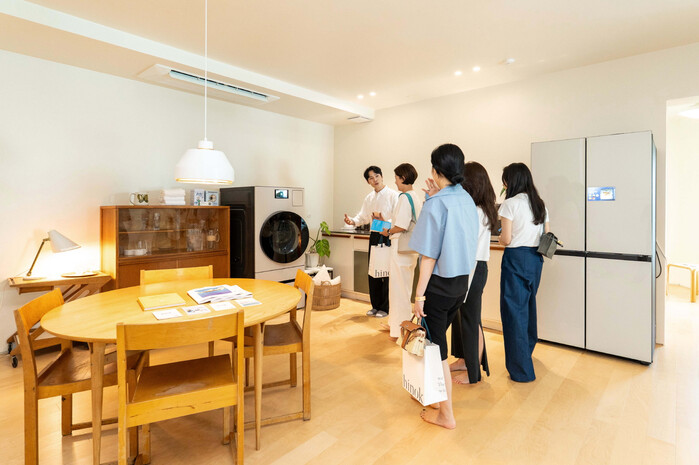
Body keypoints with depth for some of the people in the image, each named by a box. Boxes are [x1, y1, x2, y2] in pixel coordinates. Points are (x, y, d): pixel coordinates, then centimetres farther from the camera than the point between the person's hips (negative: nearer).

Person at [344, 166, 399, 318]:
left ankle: (384, 308, 13)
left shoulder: (393, 195, -7)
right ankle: (375, 306, 25)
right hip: (374, 236, 6)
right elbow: (363, 217, 15)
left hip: (388, 237, -6)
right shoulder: (369, 198, 13)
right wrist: (352, 221, -4)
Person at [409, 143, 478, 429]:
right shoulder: (467, 200, 4)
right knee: (437, 337, 23)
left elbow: (429, 255, -19)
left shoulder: (436, 204, -18)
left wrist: (419, 294, -12)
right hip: (462, 280, 8)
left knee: (435, 345, 6)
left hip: (439, 284, -8)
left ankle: (446, 414, 21)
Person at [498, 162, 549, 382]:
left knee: (514, 310, -1)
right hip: (536, 259, 8)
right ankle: (527, 350, 41)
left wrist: (499, 237, 6)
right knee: (529, 305, 22)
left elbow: (506, 239, -15)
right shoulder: (540, 204, 10)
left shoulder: (510, 204, -11)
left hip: (516, 259, -8)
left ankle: (521, 370, 4)